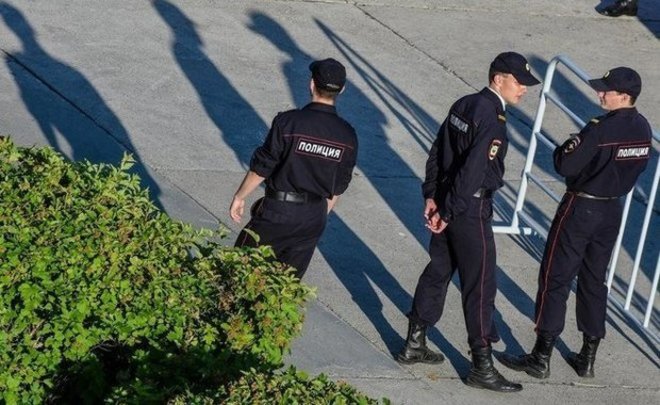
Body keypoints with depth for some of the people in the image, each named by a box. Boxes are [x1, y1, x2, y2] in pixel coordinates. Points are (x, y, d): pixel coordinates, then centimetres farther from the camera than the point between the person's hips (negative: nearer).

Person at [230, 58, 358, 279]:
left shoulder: (288, 122, -17)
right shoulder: (347, 136, -3)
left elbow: (261, 168, -12)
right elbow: (339, 187, 6)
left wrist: (239, 196, 2)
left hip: (277, 211, -4)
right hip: (313, 219, 4)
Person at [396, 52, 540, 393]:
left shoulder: (464, 105, 7)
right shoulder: (492, 119, -21)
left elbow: (437, 153, 11)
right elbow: (473, 171, -24)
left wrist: (432, 195, 13)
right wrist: (448, 212, -18)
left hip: (448, 204, 9)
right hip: (471, 211, -9)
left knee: (437, 272, 18)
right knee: (479, 286, 0)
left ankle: (414, 344, 28)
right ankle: (482, 366, 8)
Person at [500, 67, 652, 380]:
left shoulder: (601, 128, -23)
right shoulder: (643, 129, 1)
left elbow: (566, 166, -22)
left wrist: (565, 148, -3)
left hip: (581, 209, -7)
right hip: (612, 210, 7)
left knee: (555, 279, 1)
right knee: (594, 281, 16)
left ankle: (541, 358, 4)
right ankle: (587, 358, 22)